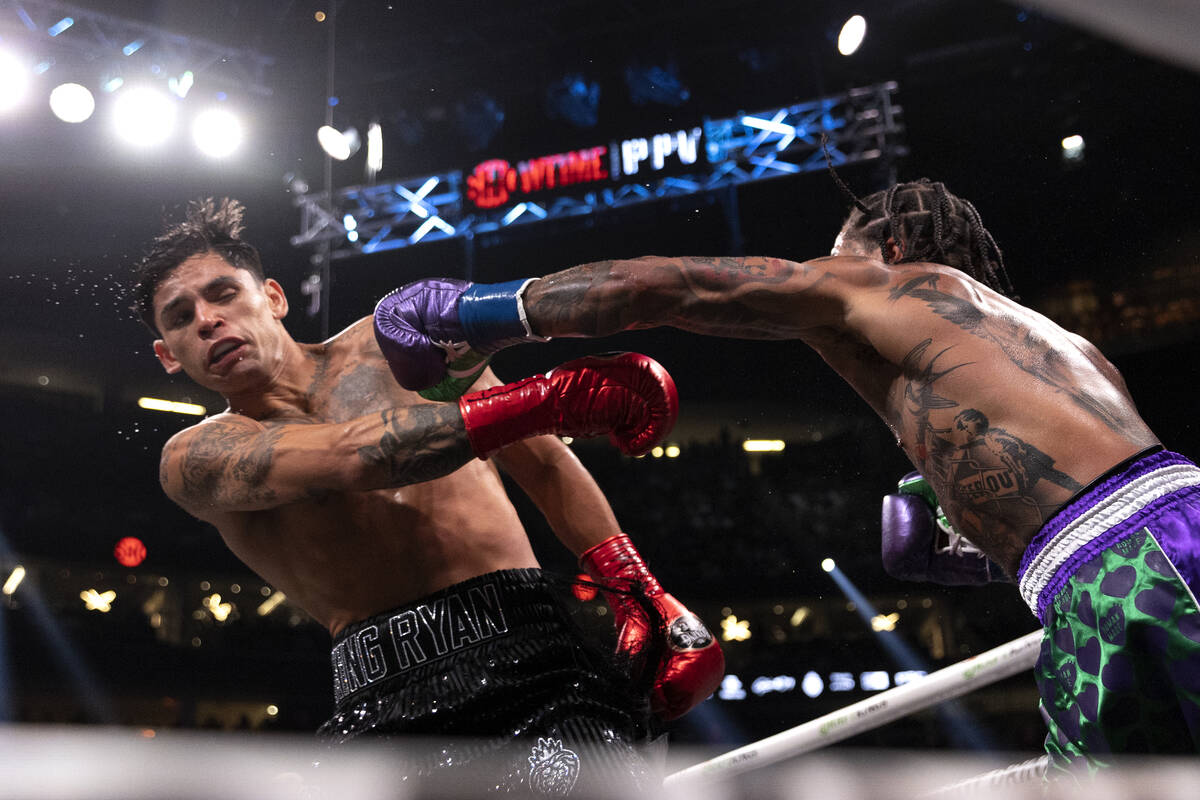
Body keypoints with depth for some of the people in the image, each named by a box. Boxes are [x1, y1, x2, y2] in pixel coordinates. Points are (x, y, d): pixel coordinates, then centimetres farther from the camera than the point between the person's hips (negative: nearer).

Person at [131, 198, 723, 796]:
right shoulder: (194, 458, 8)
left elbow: (544, 462, 19)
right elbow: (346, 458, -13)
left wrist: (639, 595, 9)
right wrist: (546, 400, -22)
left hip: (530, 662, 0)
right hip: (384, 706, 1)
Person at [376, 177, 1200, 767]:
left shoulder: (884, 281, 14)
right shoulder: (1070, 345, 33)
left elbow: (657, 286, 13)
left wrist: (480, 308, 21)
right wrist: (974, 533, 36)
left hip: (1122, 581, -7)